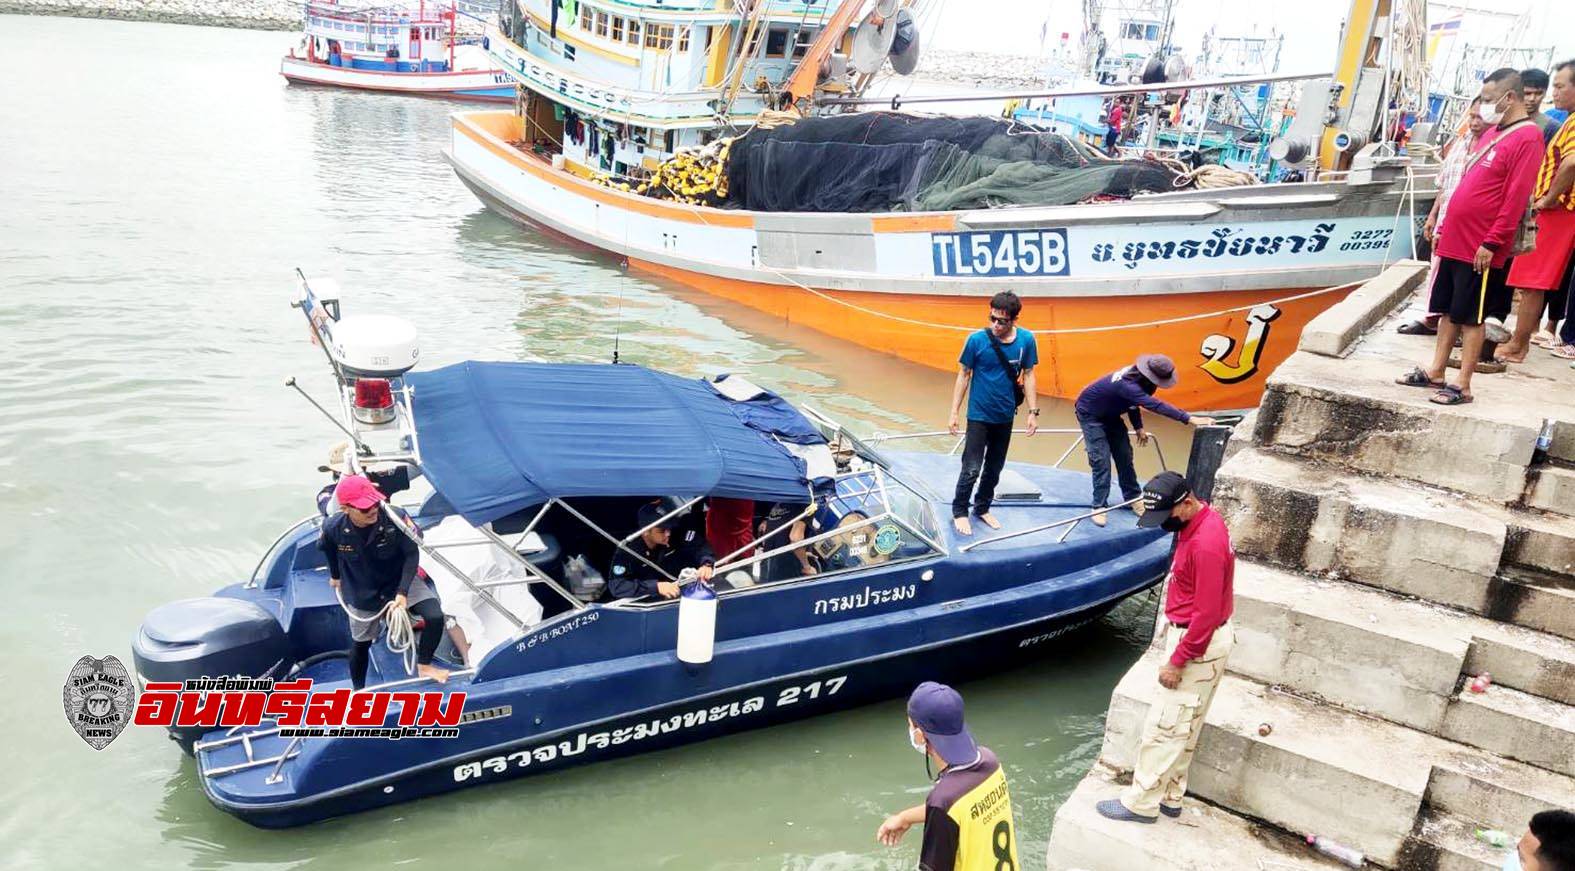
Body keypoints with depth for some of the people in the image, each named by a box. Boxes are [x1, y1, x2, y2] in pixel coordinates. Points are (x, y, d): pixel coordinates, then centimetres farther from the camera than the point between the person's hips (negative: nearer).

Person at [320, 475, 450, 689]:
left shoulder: (394, 518, -32)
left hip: (400, 581, -1)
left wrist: (402, 592, -29)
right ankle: (358, 691, 41)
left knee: (435, 616, -19)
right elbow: (328, 549, 0)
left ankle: (424, 666, 7)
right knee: (360, 644, 15)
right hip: (362, 593, 1)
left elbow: (412, 554, -20)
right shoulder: (334, 528, -26)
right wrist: (335, 575, 18)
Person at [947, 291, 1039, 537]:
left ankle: (982, 508, 35)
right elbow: (964, 375, -7)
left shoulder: (1026, 340, -9)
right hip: (979, 415, -3)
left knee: (994, 468, 16)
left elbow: (1028, 375, 1)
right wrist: (954, 412, -7)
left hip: (1005, 416, 3)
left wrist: (1033, 411, -1)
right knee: (972, 469, -3)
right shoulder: (977, 340, -15)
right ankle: (959, 511, 16)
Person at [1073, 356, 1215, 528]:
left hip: (1110, 414, 8)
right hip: (1090, 414, -8)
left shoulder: (1136, 377, -15)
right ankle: (1099, 506, -6)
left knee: (1124, 455, 7)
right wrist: (1190, 419, -57)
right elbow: (1155, 405, -52)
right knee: (1101, 459, -14)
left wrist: (1138, 426, 4)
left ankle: (1132, 497, 20)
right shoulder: (1127, 385, -41)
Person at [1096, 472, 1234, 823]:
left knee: (1164, 726, 0)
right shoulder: (1199, 521, 3)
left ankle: (1142, 803, 12)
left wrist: (1176, 662, -19)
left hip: (1199, 645, -10)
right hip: (1194, 634, 10)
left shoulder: (1206, 544, -29)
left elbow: (1206, 615, -26)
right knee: (1184, 726, 18)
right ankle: (1170, 796, 30)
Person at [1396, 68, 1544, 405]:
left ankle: (1463, 387, 6)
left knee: (1471, 318, -1)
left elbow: (1516, 198, -18)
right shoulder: (1493, 133, 14)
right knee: (1449, 311, 14)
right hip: (1454, 242, 8)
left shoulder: (1527, 137, -13)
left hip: (1479, 250, -8)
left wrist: (1491, 243, -20)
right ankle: (1435, 373, 22)